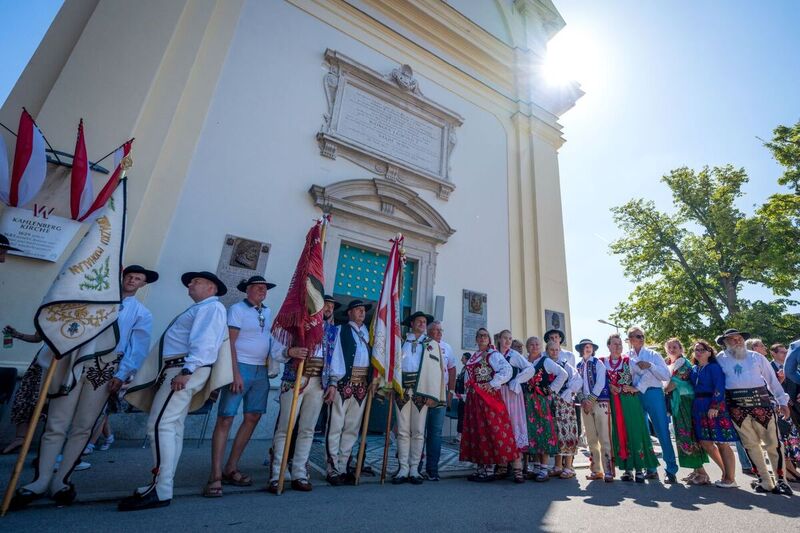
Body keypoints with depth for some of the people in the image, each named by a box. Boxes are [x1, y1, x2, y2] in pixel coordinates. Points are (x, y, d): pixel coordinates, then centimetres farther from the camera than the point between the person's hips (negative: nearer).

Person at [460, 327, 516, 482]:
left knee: (489, 430, -4)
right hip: (473, 399, 7)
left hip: (488, 398, -7)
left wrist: (492, 384, -18)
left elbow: (507, 370, -19)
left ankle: (488, 469, 6)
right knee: (475, 431, 9)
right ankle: (480, 468, 20)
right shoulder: (473, 357, 16)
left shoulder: (493, 355, -6)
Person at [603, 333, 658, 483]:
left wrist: (636, 388, -10)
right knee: (619, 432, 5)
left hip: (630, 400, -1)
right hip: (614, 402, 2)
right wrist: (609, 387, -12)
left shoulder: (629, 361, 2)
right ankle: (627, 468, 14)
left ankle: (639, 468, 8)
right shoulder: (603, 362, 5)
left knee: (635, 431, -1)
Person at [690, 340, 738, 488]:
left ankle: (731, 479, 12)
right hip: (699, 408, 7)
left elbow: (719, 387, -14)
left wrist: (714, 406, -21)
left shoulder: (714, 367, -6)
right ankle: (726, 472, 26)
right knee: (705, 442, 8)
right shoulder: (694, 369, 14)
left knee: (722, 443, -1)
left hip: (715, 407, -7)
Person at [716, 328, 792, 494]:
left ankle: (780, 480, 15)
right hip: (737, 406, 0)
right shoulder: (720, 359, 8)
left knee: (772, 442, 1)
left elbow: (772, 379, 12)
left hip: (761, 402, 1)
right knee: (750, 444, 4)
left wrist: (782, 401, 6)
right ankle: (764, 481, 15)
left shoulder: (756, 356, 10)